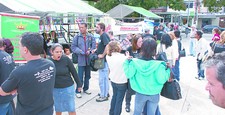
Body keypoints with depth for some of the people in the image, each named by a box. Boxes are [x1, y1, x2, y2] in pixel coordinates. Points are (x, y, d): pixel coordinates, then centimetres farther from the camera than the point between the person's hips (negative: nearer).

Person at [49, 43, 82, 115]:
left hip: (68, 87, -2)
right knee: (58, 109, 17)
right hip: (55, 89, 2)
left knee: (71, 109, 8)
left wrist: (79, 84, -1)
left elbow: (73, 72, -6)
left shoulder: (66, 59, -13)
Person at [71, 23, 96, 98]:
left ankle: (86, 88, 33)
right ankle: (78, 91, 11)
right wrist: (80, 52, -15)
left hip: (89, 59, 3)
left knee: (88, 75, 16)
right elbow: (73, 47, -3)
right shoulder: (77, 37, -3)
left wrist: (90, 51, -18)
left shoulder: (90, 37, -1)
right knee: (80, 76, -1)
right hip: (81, 59, -2)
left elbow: (94, 46, 0)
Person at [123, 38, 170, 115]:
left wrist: (127, 61, -1)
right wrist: (167, 70, -6)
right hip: (154, 95, -1)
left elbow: (128, 75, -11)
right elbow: (161, 80, -21)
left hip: (140, 94, 1)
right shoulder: (158, 65, -21)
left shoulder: (135, 62, -17)